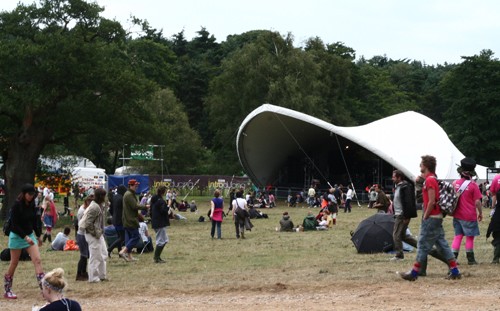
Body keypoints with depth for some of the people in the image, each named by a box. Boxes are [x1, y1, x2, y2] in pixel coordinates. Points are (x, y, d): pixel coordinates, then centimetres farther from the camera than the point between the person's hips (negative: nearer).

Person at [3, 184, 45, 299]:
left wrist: (38, 235, 21)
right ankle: (7, 291, 16)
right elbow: (14, 224, -18)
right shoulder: (16, 206, -15)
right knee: (14, 263, 3)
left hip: (30, 235, 5)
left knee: (37, 260, -9)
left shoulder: (32, 205, 2)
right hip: (17, 236, -5)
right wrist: (25, 237, -25)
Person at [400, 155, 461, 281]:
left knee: (423, 245, -3)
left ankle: (414, 273, 2)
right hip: (437, 217, 10)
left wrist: (425, 217, -14)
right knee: (442, 244, 9)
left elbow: (432, 201, -21)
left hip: (431, 218, -10)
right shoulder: (433, 179, 15)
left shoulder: (430, 180, -16)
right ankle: (454, 271, 8)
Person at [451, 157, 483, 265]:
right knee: (470, 237, 6)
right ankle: (470, 259, 12)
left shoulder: (455, 183, 1)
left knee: (458, 236, 11)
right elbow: (477, 202, -12)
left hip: (457, 215, 4)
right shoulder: (473, 185, -12)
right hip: (469, 216, -4)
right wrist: (480, 213, 1)